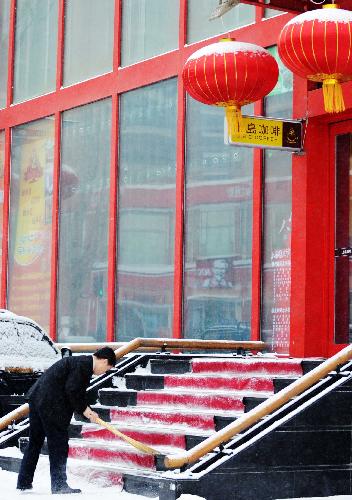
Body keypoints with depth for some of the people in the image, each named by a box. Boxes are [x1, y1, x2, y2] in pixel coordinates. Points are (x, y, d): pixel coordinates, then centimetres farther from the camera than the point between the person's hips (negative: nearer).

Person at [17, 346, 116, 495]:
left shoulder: (79, 362, 19)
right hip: (50, 405, -10)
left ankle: (23, 483, 22)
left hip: (37, 398, 10)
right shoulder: (84, 364, -12)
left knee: (35, 442, 16)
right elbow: (72, 390, -19)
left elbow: (77, 392, 22)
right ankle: (59, 485, 1)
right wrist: (84, 409, -6)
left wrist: (86, 409, 12)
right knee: (58, 444, -2)